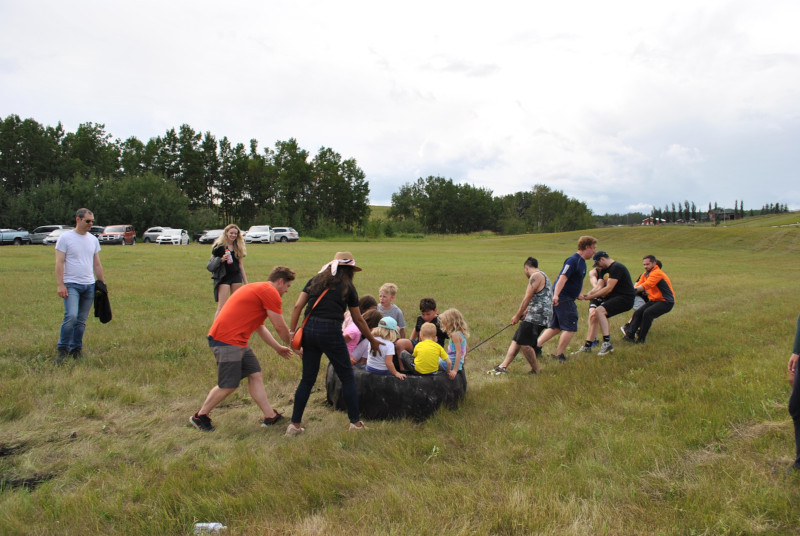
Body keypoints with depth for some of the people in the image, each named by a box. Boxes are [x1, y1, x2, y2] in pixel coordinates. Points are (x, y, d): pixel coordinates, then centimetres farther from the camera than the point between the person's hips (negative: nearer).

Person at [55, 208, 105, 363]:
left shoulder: (93, 239, 12)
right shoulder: (65, 238, -4)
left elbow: (97, 264, 18)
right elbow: (59, 263, -8)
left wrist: (102, 283, 15)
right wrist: (60, 285, -15)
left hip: (89, 286, 5)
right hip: (71, 285, -5)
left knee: (82, 320, 8)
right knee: (71, 316, -18)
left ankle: (76, 349, 19)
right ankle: (63, 349, -5)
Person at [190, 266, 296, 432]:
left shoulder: (258, 289, 22)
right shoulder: (270, 292, -10)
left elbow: (260, 327, 28)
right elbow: (280, 327, -8)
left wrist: (278, 347, 31)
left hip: (237, 341, 11)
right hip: (227, 340, -11)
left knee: (255, 375, 9)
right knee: (228, 385, -1)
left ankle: (270, 416, 12)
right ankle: (200, 416, 17)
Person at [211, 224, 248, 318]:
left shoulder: (238, 247, 11)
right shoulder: (219, 246, -4)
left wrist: (245, 281, 14)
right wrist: (222, 260, -22)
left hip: (236, 277, 5)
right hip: (223, 278, -5)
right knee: (221, 307, -9)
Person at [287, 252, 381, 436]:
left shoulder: (315, 281, 15)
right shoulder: (348, 287, 7)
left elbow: (297, 306, 4)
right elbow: (358, 320, 12)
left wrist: (292, 332, 6)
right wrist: (373, 341, 23)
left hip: (309, 329, 4)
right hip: (331, 331, -4)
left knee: (307, 379, 13)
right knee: (347, 378, 10)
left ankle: (295, 424, 15)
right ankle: (355, 422, 15)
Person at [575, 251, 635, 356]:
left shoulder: (616, 267, -16)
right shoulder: (604, 270, 15)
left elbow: (609, 289, -21)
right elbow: (598, 287, 7)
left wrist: (590, 297, -18)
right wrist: (586, 294, -11)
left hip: (625, 298, -10)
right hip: (613, 298, 10)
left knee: (599, 311, -27)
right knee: (593, 316, 4)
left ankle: (607, 343, -25)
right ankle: (587, 346, 13)